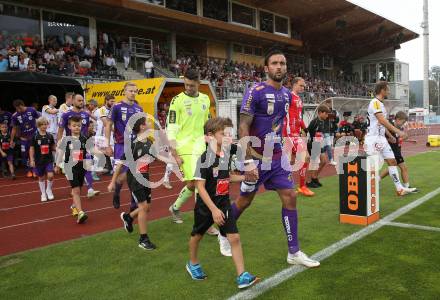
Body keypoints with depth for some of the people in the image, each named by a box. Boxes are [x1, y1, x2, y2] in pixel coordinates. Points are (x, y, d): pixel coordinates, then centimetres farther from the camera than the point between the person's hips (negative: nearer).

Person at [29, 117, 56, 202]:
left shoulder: (50, 136, 0)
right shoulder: (35, 137, -6)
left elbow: (53, 147, 10)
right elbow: (31, 149, -3)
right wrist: (32, 160, -7)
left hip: (49, 160, 1)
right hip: (39, 160, -1)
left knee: (50, 175, -13)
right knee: (41, 177, 11)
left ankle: (49, 190, 13)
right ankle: (43, 194, 26)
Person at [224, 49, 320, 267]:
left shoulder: (287, 94, 8)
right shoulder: (255, 91, -14)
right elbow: (243, 127, -17)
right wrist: (249, 160, -23)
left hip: (277, 157, 6)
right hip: (257, 157, -6)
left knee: (290, 198, 1)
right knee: (245, 200, 8)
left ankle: (294, 252, 11)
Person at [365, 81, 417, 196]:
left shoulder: (381, 104, 16)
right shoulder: (375, 102, -14)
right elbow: (382, 120, -25)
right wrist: (398, 131, -28)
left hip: (382, 138, 10)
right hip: (373, 138, -10)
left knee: (392, 161, 8)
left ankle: (400, 189, 13)